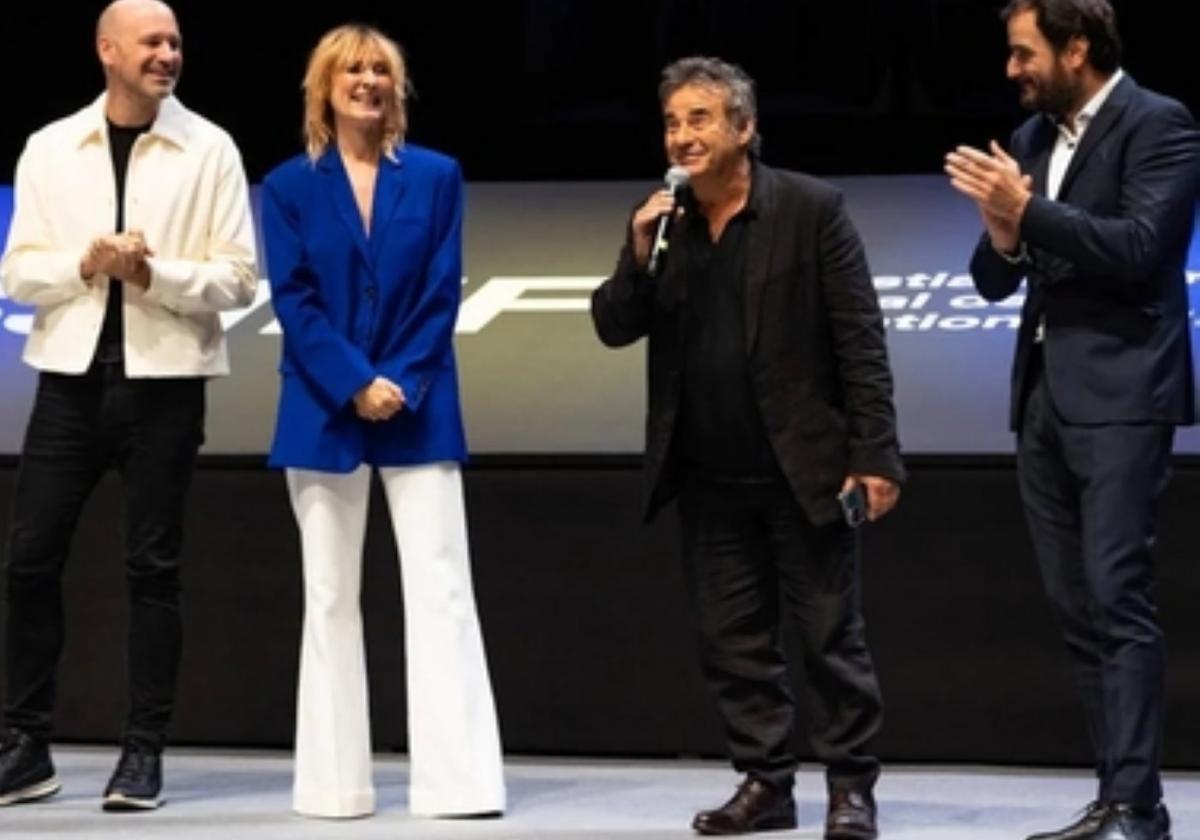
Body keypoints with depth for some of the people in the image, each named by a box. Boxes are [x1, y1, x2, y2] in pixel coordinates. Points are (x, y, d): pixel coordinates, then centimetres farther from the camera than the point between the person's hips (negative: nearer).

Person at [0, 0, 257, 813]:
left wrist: (153, 273, -18)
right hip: (71, 376, 2)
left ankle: (145, 750, 9)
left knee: (153, 565, 2)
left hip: (164, 380, -2)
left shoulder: (209, 150, 0)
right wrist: (86, 265, -14)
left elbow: (238, 278, -3)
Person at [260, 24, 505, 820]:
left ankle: (459, 778, -5)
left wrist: (403, 383, -11)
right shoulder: (289, 186, 4)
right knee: (331, 598, 4)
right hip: (325, 412, 0)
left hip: (418, 410, 0)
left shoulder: (437, 177, 5)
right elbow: (293, 298, -3)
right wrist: (355, 385, -14)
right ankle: (336, 782, 9)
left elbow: (442, 292, 0)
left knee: (441, 590, -5)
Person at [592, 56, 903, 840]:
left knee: (833, 636, 2)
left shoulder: (811, 208, -8)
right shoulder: (659, 220, 6)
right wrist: (638, 256, -14)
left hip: (803, 467, -5)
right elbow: (614, 329, 4)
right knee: (734, 641, 9)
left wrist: (875, 454, -14)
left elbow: (860, 339, -9)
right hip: (710, 477, 5)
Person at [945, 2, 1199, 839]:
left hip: (1119, 394, -8)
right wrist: (1002, 233, -6)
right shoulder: (1032, 138, 15)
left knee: (1118, 596, -13)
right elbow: (994, 280, 15)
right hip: (1044, 395, 8)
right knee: (1077, 606, 7)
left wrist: (1029, 212, -18)